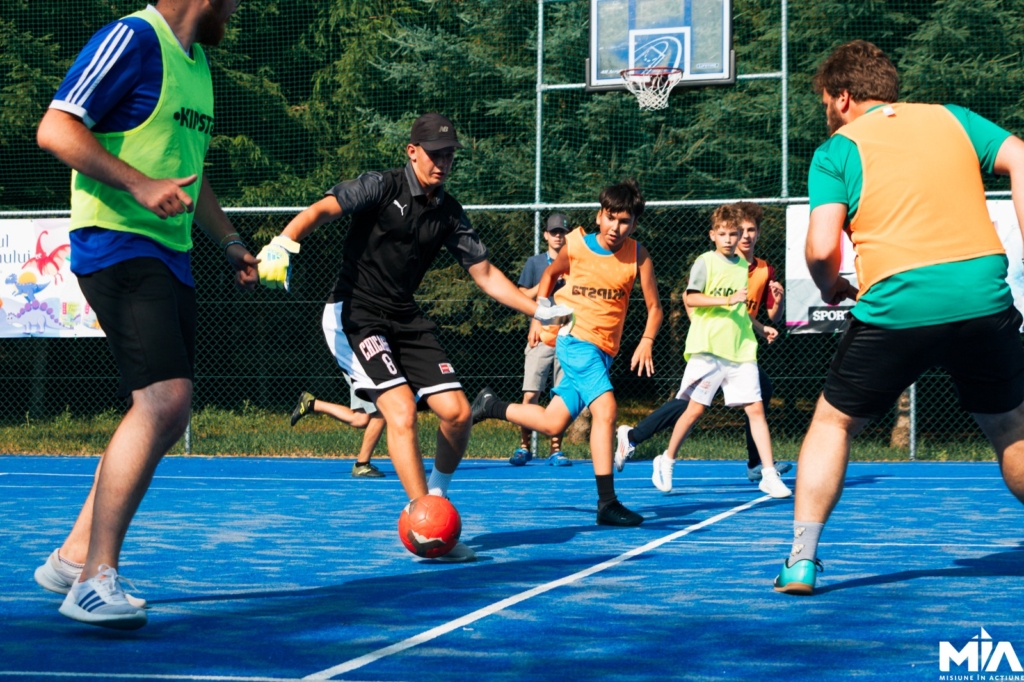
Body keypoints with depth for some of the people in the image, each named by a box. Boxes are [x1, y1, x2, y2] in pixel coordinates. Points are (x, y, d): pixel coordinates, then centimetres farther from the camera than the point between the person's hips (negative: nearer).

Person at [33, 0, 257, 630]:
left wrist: (230, 240, 21)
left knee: (168, 416, 10)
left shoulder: (198, 63, 20)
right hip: (118, 245, -10)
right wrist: (138, 183, -25)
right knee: (163, 398, -21)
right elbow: (55, 129, -16)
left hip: (170, 258, 10)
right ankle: (95, 582, -18)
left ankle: (74, 557, 22)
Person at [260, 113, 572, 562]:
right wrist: (284, 243, -39)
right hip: (354, 316, -6)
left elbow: (484, 274, 13)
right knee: (401, 409, -23)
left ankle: (436, 497, 22)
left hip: (405, 319, 6)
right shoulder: (382, 187, -8)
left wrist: (539, 310, 8)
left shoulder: (449, 213, 8)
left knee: (457, 412, -4)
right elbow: (323, 210, -20)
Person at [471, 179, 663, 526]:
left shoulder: (638, 256, -3)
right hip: (573, 337, -4)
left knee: (553, 424, 5)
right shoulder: (576, 246, -5)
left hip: (602, 350, 4)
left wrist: (646, 342, -14)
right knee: (605, 407, -24)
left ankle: (490, 405, 31)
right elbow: (549, 275, 16)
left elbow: (654, 307, 2)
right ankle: (607, 503, -24)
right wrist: (538, 316, 9)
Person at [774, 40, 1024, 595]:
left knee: (833, 422, 17)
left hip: (896, 307, -2)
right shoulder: (952, 118, 17)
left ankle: (802, 559, 10)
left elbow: (822, 248, -4)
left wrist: (830, 288, 16)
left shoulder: (838, 149, 7)